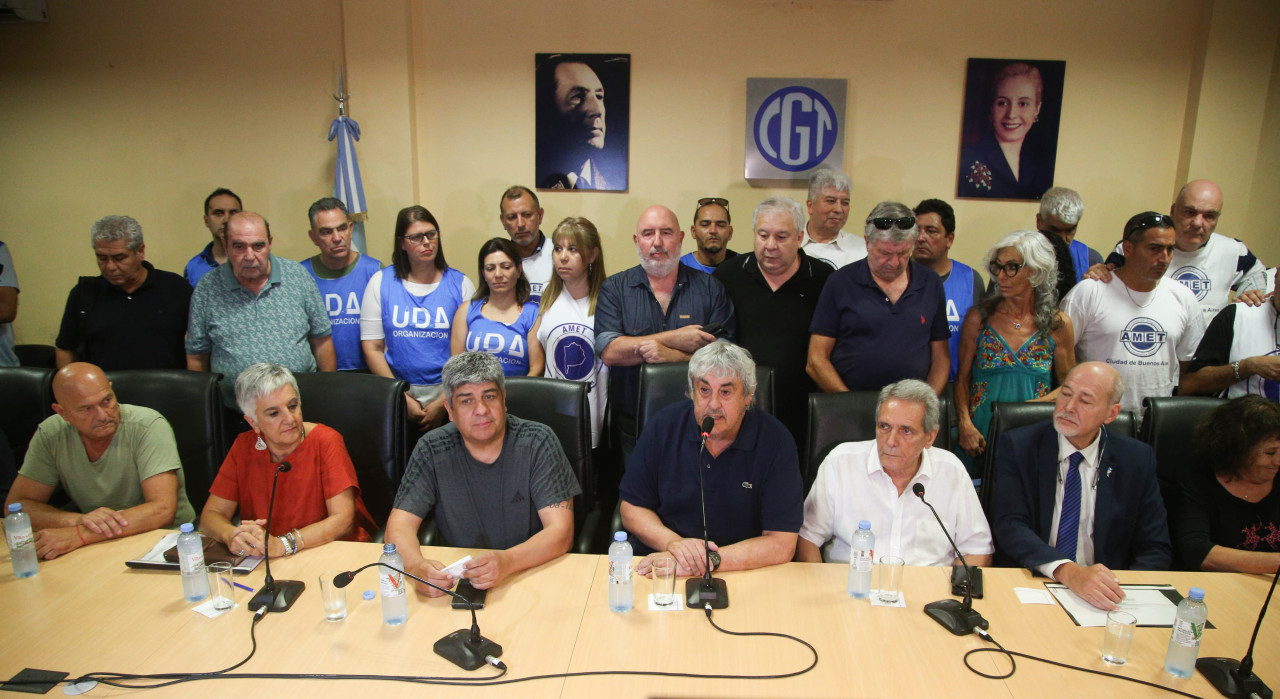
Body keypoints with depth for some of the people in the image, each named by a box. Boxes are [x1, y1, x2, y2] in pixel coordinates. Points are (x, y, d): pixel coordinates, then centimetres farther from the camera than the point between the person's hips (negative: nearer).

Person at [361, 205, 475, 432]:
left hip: (447, 391, 0)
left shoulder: (460, 284, 5)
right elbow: (372, 348, 4)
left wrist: (443, 403, -8)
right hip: (398, 391, 1)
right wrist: (402, 398, -5)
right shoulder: (381, 282, 8)